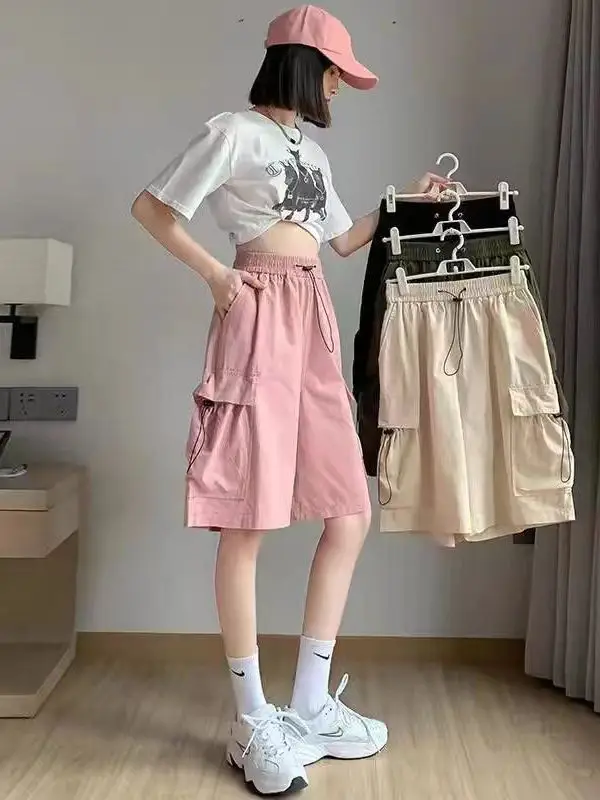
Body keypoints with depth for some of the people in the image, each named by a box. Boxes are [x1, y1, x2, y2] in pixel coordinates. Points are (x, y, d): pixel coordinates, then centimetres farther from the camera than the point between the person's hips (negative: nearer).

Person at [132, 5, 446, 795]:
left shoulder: (312, 152, 23)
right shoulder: (234, 131, 0)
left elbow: (346, 238, 31)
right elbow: (151, 208, -2)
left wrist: (408, 202, 29)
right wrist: (215, 275, -6)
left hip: (315, 326, 8)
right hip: (260, 321, -8)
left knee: (350, 516, 4)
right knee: (246, 527, -5)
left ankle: (310, 704, 17)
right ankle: (253, 721, 10)